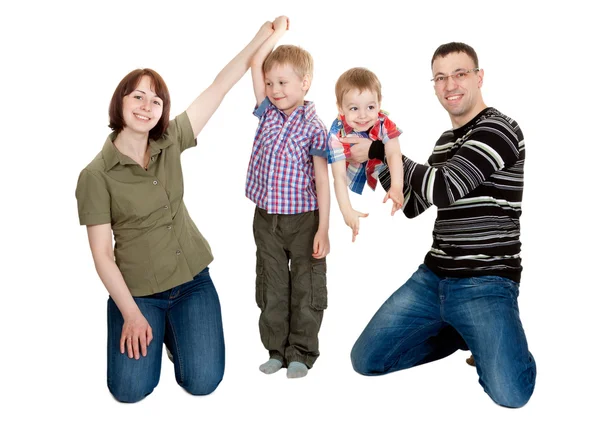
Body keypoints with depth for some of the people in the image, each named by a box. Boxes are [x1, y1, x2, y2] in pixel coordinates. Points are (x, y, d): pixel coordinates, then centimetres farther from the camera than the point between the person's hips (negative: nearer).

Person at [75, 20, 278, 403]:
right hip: (137, 291, -2)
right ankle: (154, 329, 21)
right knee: (131, 391, -9)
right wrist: (131, 313, -14)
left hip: (192, 280, 3)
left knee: (203, 382, -7)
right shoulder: (96, 175, -13)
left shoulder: (170, 142, -3)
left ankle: (173, 330, 24)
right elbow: (102, 253, -11)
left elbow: (220, 87, -4)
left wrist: (262, 36, -5)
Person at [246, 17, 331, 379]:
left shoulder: (313, 128, -10)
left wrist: (323, 230, -14)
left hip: (303, 219, -5)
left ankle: (301, 352, 17)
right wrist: (278, 30, 6)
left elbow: (322, 181, -11)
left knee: (306, 288, 5)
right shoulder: (269, 112, 5)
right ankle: (277, 349, 23)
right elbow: (256, 65, 0)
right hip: (266, 217, 5)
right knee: (272, 288, 12)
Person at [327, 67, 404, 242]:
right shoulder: (338, 135, -37)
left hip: (379, 167, 4)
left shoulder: (384, 123, -30)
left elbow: (394, 154, -37)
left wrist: (396, 187, -54)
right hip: (353, 172, -4)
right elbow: (339, 177, -39)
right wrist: (347, 211, -49)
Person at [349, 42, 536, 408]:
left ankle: (492, 340, 10)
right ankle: (464, 336, 18)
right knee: (365, 361, 4)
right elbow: (412, 205, 17)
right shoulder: (446, 141, 15)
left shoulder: (499, 129, -11)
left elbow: (444, 189, -23)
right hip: (432, 278, 7)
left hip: (485, 284, -7)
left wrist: (384, 151, -12)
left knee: (511, 395, -24)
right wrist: (378, 154, 5)